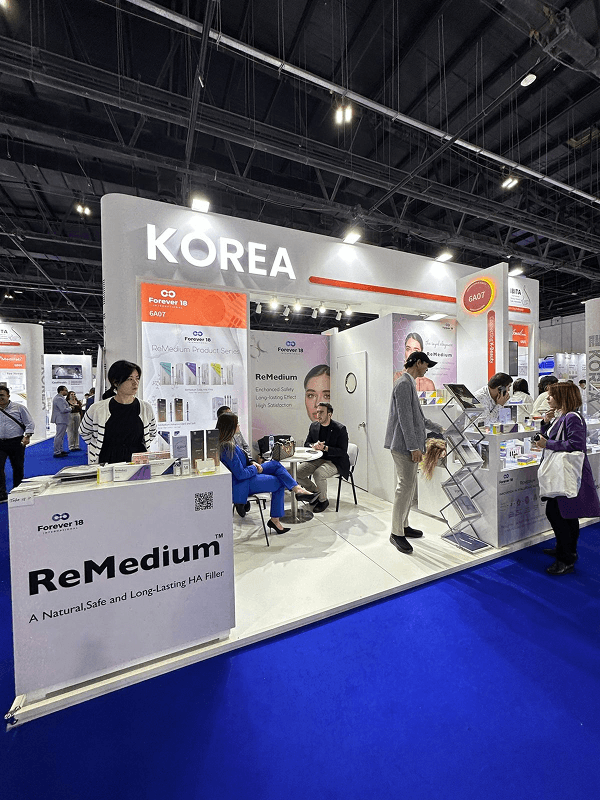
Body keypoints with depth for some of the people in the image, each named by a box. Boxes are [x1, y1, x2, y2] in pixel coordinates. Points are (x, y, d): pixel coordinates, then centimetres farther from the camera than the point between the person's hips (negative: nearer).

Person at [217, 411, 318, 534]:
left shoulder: (228, 441, 3)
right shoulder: (227, 447, -29)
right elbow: (241, 474, -27)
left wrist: (252, 463, 1)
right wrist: (255, 468, -10)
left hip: (246, 473, 10)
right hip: (241, 484, -10)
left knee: (276, 464, 1)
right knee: (279, 483, 0)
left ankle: (297, 489, -4)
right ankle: (275, 520, 13)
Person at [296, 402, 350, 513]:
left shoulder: (340, 429, -12)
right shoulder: (314, 426, 6)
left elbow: (343, 451, -15)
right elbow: (306, 444, 12)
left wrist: (325, 448, -25)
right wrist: (313, 445, -12)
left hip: (335, 462, -6)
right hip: (317, 459, 6)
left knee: (318, 474, -33)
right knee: (296, 472, -13)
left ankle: (323, 500, -4)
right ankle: (316, 492, 12)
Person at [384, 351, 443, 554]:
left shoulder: (409, 384, 19)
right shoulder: (404, 384, -13)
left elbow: (418, 417, 26)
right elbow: (405, 418, -19)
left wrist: (439, 429, 31)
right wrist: (414, 447, -19)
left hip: (408, 446, 11)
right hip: (404, 446, -11)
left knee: (409, 486, 15)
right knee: (405, 487, -5)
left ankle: (403, 526, 27)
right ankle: (396, 533, 6)